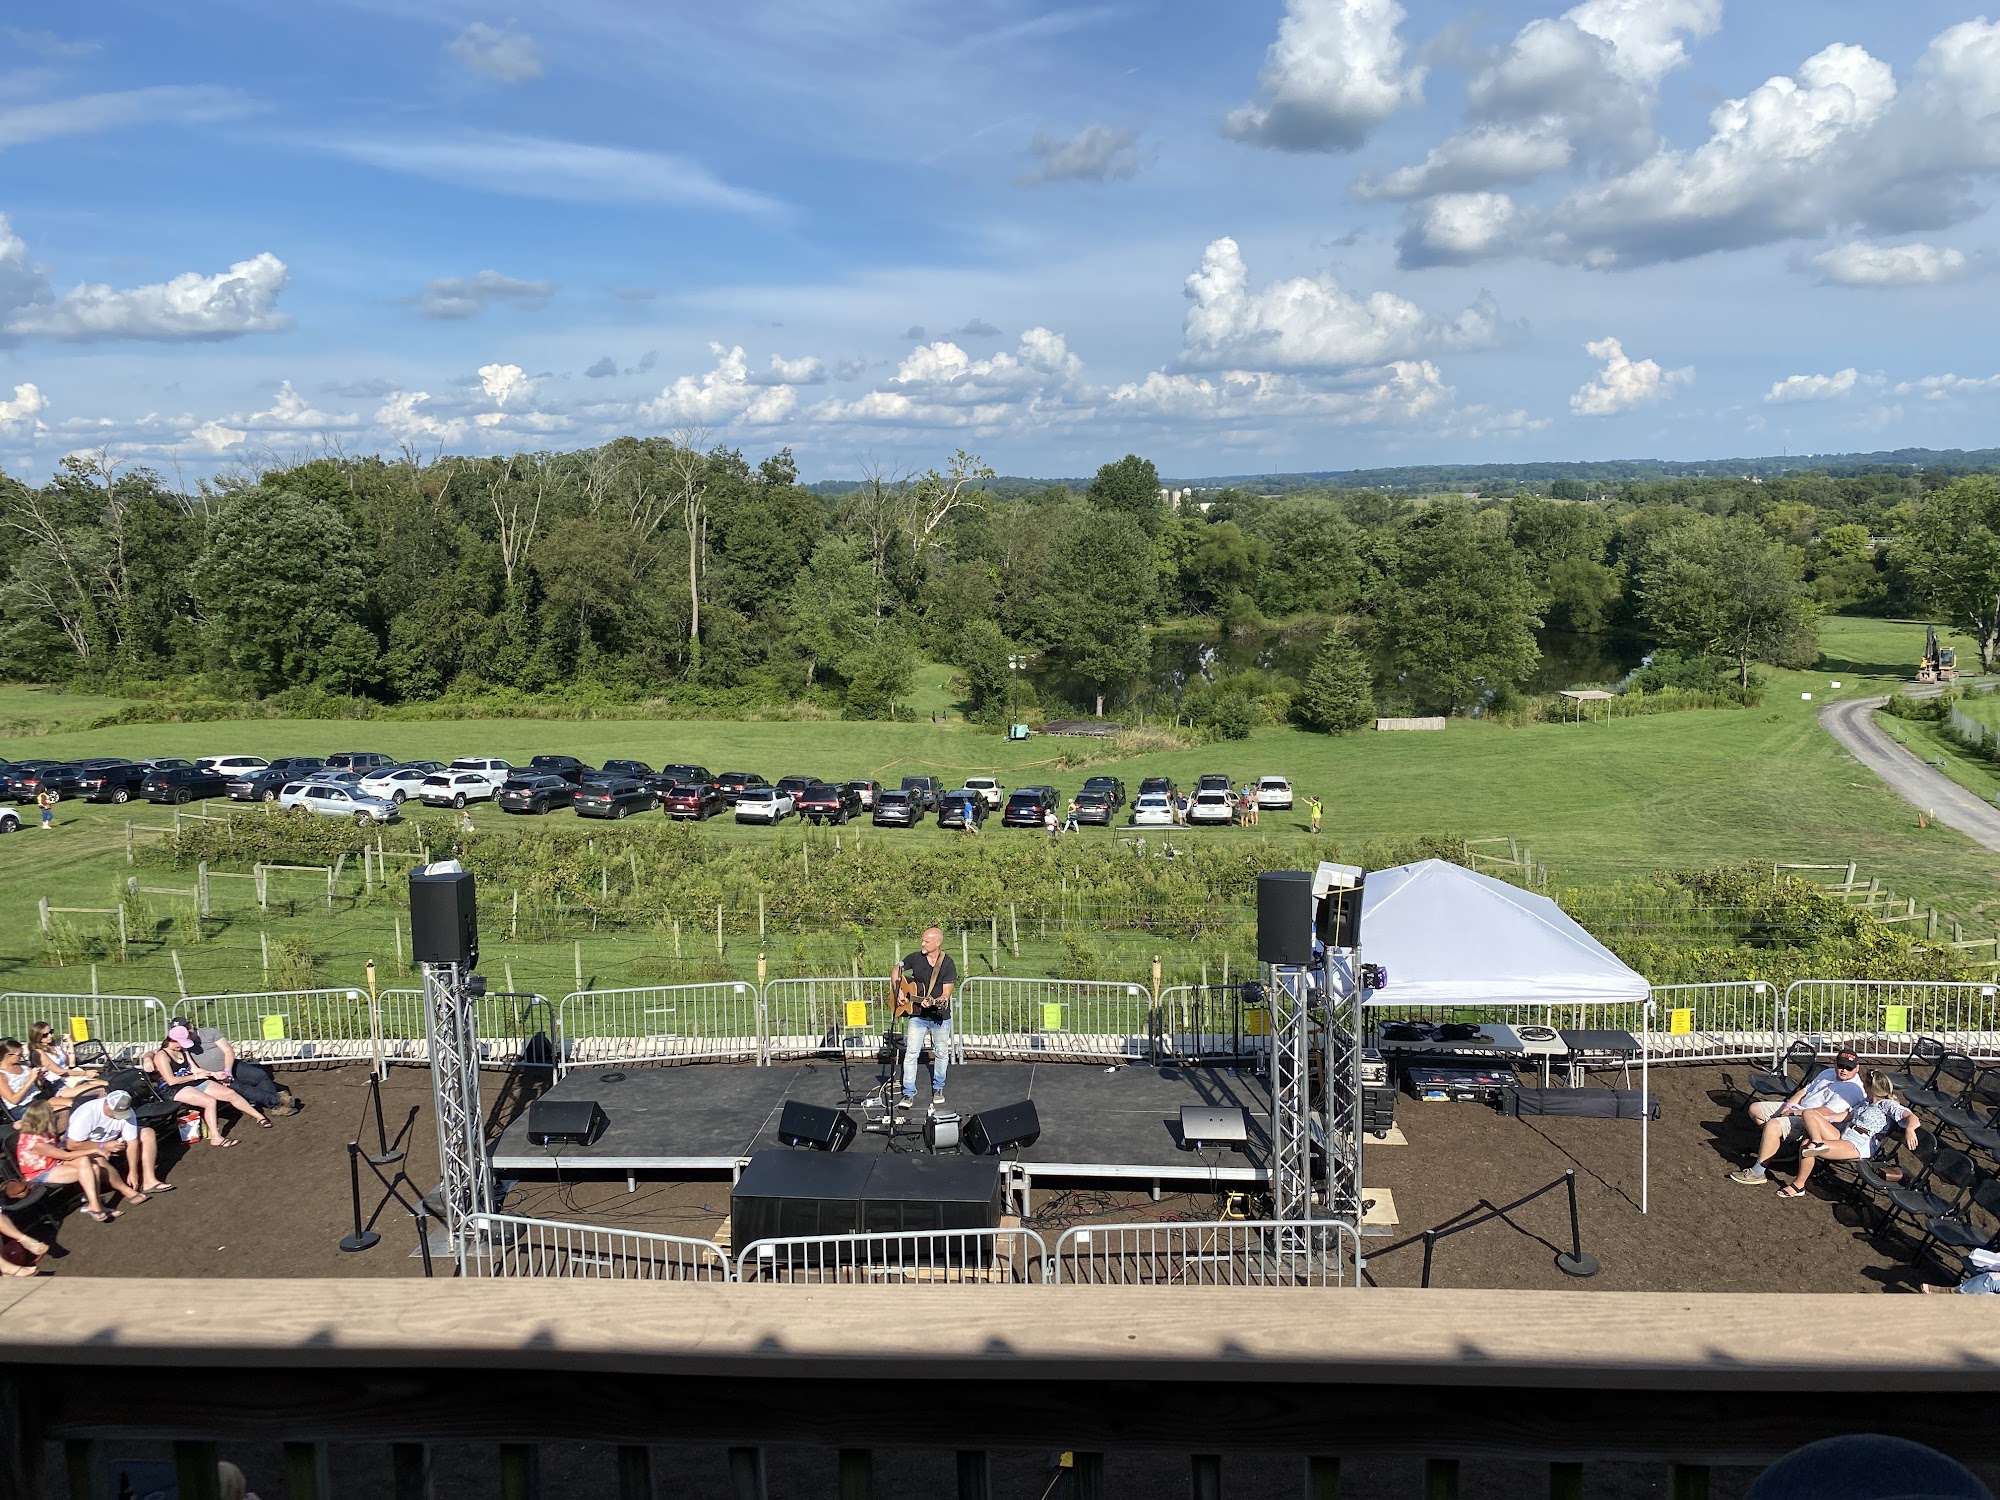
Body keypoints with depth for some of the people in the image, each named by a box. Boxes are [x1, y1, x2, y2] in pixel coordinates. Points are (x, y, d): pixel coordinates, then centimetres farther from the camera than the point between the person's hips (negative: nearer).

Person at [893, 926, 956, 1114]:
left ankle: (938, 1089, 31)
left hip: (940, 1017, -2)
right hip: (917, 1016, 2)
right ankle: (909, 1093, 3)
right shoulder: (916, 958, -6)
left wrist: (932, 1003, -36)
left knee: (941, 1054, 13)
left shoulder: (948, 965, -16)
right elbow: (897, 969, 10)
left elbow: (946, 994, -18)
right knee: (911, 1053, -3)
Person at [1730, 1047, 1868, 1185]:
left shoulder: (1853, 1089, -14)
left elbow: (1827, 1111, -21)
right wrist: (1788, 1105, 0)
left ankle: (1757, 1173, -27)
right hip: (1796, 1107, 10)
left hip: (1811, 1122, -10)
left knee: (1773, 1125, -33)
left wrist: (1794, 1112, -17)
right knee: (1755, 1109, 11)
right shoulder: (1828, 1073, 13)